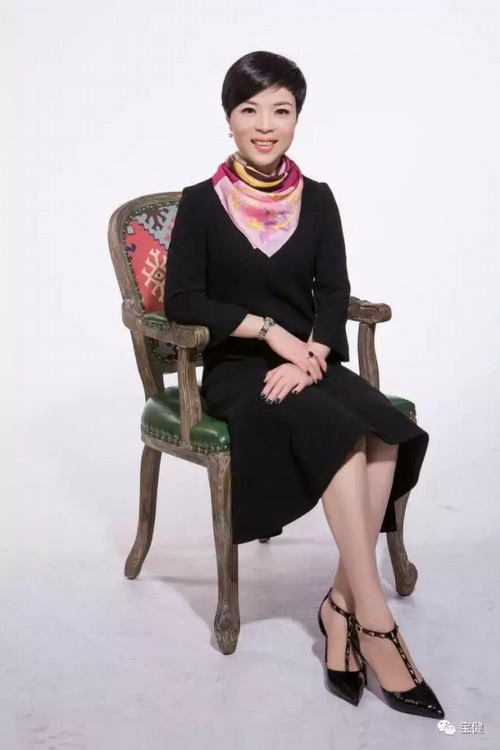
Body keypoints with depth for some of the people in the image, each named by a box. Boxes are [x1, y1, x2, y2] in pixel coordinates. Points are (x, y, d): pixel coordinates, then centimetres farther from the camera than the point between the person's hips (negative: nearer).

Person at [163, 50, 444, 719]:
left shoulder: (317, 200, 10)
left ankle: (342, 603, -18)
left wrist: (308, 353, -16)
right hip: (235, 369, -3)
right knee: (340, 430, -31)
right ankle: (374, 619, -25)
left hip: (309, 361, 4)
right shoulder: (201, 204, 1)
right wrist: (270, 328, -15)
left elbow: (335, 293, 3)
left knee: (387, 431, -28)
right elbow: (183, 301, -6)